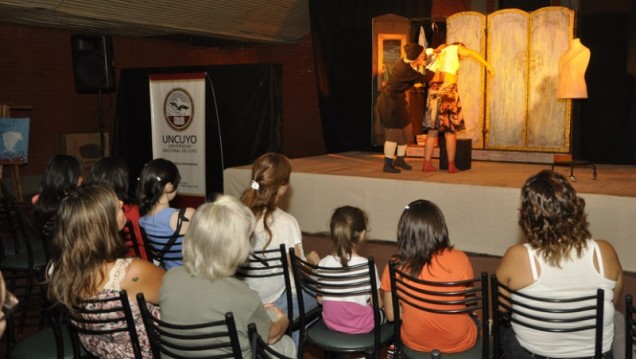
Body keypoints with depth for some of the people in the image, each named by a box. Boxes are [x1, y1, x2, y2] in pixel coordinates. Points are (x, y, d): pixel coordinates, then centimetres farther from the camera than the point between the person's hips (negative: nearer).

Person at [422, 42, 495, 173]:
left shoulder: (439, 54, 28)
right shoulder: (455, 48, 13)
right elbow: (472, 53, -5)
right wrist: (488, 66, -7)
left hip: (434, 89, 5)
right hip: (447, 88, -5)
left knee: (433, 129, 8)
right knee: (450, 130, 0)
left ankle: (427, 164, 6)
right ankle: (451, 165, 1)